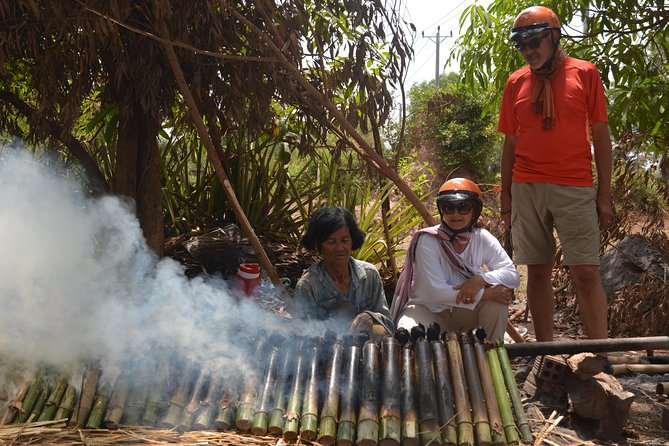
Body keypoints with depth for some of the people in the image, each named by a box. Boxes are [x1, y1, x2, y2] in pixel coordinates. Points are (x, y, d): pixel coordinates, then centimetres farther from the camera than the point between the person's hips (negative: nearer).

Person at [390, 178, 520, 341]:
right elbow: (437, 292, -27)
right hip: (427, 310, -4)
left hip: (464, 311, 4)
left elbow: (513, 275, -13)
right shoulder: (428, 240, -20)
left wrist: (480, 279, -32)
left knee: (499, 290, -23)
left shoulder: (483, 238, -8)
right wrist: (487, 293, -28)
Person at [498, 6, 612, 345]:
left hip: (575, 189, -2)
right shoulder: (515, 83, 9)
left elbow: (600, 135, 3)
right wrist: (506, 195, 10)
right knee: (537, 272, 5)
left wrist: (605, 193, -1)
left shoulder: (584, 73, 2)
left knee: (586, 272, -6)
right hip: (526, 188, 3)